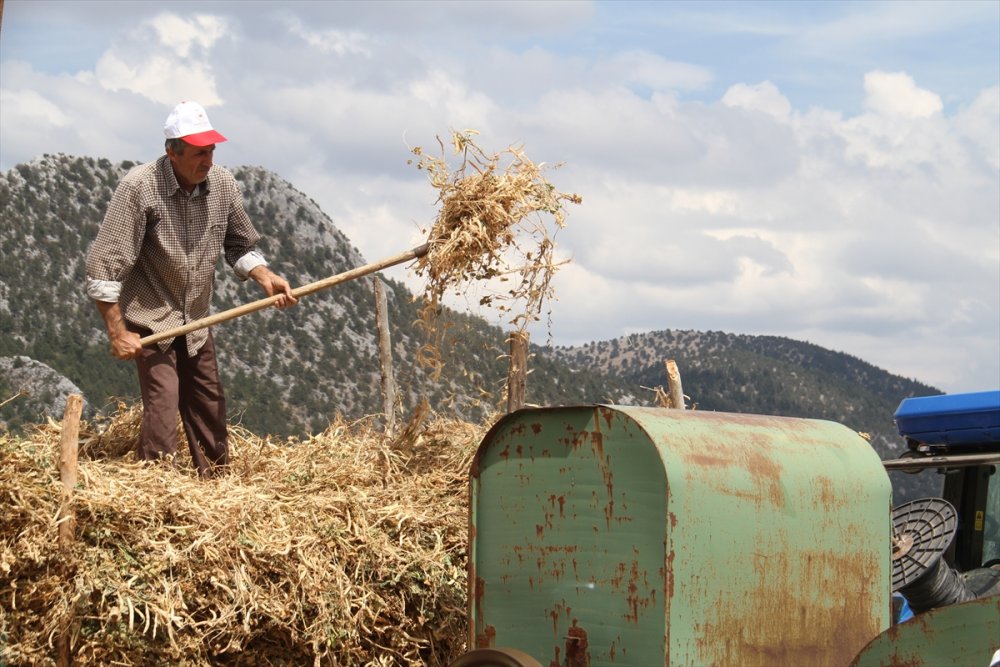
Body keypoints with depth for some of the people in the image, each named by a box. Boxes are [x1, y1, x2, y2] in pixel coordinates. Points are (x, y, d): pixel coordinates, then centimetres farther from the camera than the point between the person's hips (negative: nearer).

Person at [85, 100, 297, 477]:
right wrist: (117, 333, -21)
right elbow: (104, 265, -22)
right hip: (150, 319, -6)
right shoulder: (139, 188, -24)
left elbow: (241, 247, 8)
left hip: (196, 319, 6)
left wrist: (266, 278, -11)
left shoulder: (222, 185, -9)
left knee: (209, 407, 14)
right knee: (163, 404, -14)